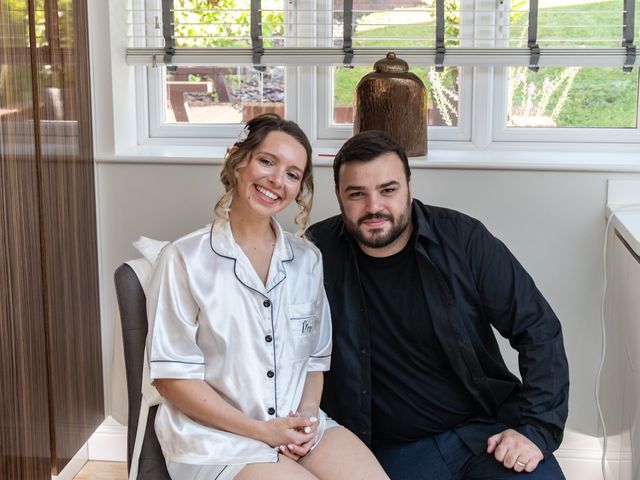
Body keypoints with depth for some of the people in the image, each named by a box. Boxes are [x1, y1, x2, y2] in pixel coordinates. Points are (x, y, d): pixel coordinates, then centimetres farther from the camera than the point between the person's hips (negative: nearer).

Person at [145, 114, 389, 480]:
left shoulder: (308, 260, 10)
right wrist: (262, 430, -13)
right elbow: (172, 376, -8)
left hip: (300, 431, 5)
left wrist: (308, 413, -5)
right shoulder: (185, 259, -6)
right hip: (216, 439, -5)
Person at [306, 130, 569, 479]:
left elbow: (538, 329, -3)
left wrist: (537, 428, -10)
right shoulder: (319, 253, -6)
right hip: (393, 450, 0)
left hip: (486, 428, 1)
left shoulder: (462, 239, -5)